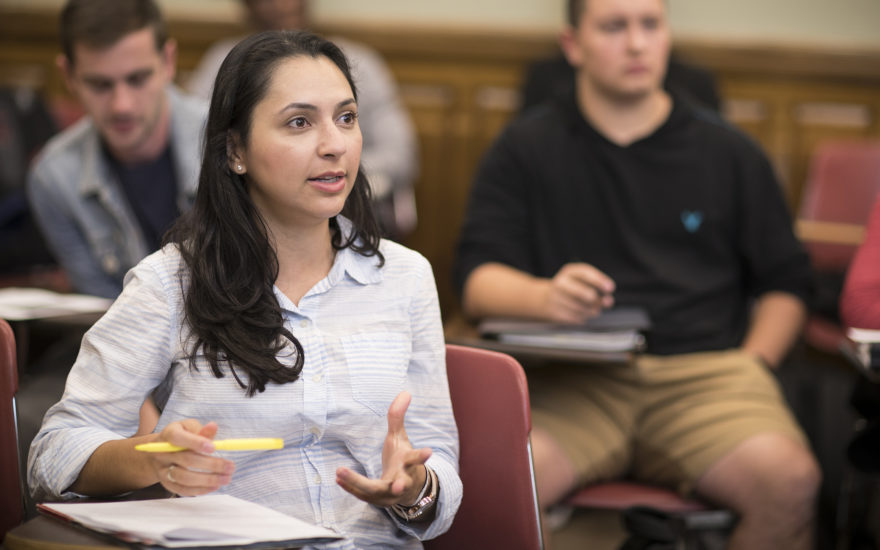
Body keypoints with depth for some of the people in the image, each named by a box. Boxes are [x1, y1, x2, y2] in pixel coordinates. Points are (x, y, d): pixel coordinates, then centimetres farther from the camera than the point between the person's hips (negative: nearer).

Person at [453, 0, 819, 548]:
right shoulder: (526, 148, 14)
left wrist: (752, 367, 2)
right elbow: (477, 280, 5)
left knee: (790, 481, -30)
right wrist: (545, 297, -18)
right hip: (570, 378, -1)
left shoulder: (730, 153, 18)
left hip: (702, 368, 2)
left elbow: (784, 282, 21)